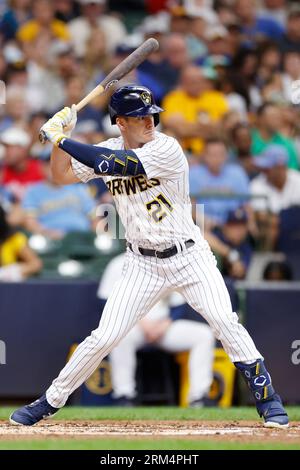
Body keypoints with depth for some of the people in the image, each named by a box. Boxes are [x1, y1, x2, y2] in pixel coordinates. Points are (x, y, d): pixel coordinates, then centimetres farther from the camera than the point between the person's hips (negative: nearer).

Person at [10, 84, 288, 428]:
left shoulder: (166, 148, -18)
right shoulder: (110, 150, 1)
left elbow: (112, 164, -27)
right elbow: (61, 175, 8)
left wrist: (62, 140, -21)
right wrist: (59, 135, -8)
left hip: (189, 256, -3)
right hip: (143, 264, 3)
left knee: (225, 322, -18)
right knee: (104, 337, -4)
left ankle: (266, 398, -5)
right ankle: (51, 401, 10)